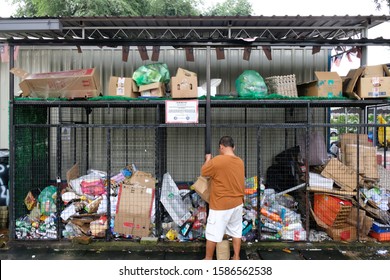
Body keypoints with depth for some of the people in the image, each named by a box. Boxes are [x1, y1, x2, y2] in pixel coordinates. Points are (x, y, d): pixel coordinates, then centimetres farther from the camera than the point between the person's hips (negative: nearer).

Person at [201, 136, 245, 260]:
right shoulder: (240, 162, 2)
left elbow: (203, 172, -4)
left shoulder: (217, 160, -20)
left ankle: (208, 259, 20)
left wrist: (208, 159, 11)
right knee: (236, 231, 17)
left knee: (213, 233, 8)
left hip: (221, 205, -6)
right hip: (237, 203, 6)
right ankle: (236, 257, 26)